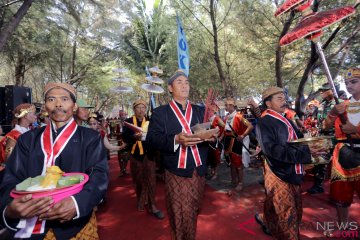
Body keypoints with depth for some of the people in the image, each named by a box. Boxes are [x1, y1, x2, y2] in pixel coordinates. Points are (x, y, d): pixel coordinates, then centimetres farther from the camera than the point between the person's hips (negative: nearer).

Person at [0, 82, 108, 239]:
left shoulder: (90, 138, -5)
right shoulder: (28, 139, 3)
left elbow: (99, 176, -13)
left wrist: (77, 203, -31)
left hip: (75, 225, -1)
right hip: (29, 227, 2)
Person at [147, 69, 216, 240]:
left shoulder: (200, 110, 11)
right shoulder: (160, 112, 0)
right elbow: (152, 138, -11)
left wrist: (211, 136, -19)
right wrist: (176, 139, -26)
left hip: (199, 171, 4)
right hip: (176, 172, -3)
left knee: (193, 212, 19)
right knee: (179, 215, 8)